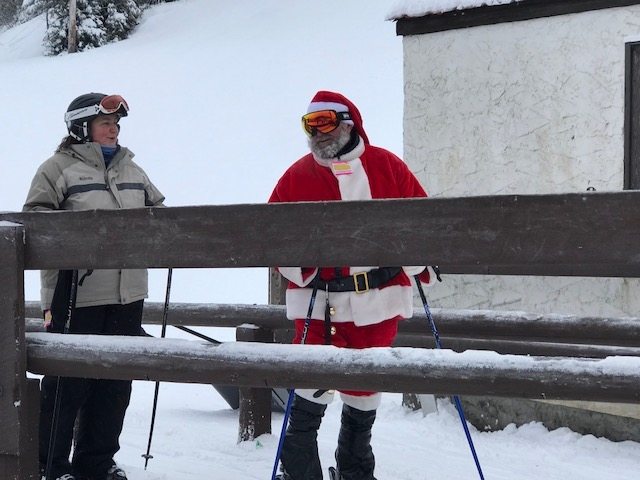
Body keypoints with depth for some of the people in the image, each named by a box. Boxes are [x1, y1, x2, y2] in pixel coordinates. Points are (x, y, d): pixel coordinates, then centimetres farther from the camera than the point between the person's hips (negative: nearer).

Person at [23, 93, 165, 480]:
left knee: (116, 382, 11)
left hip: (128, 295, 7)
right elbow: (36, 216, -8)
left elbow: (156, 209, 28)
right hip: (76, 292, -7)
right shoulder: (59, 168, -3)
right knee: (68, 382, -3)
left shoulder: (132, 169, 17)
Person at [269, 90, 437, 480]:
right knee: (313, 383, -9)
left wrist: (419, 264, 1)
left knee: (364, 386, 12)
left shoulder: (387, 167, 4)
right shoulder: (297, 177, 1)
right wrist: (302, 270, -15)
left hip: (378, 301, 2)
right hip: (319, 300, -1)